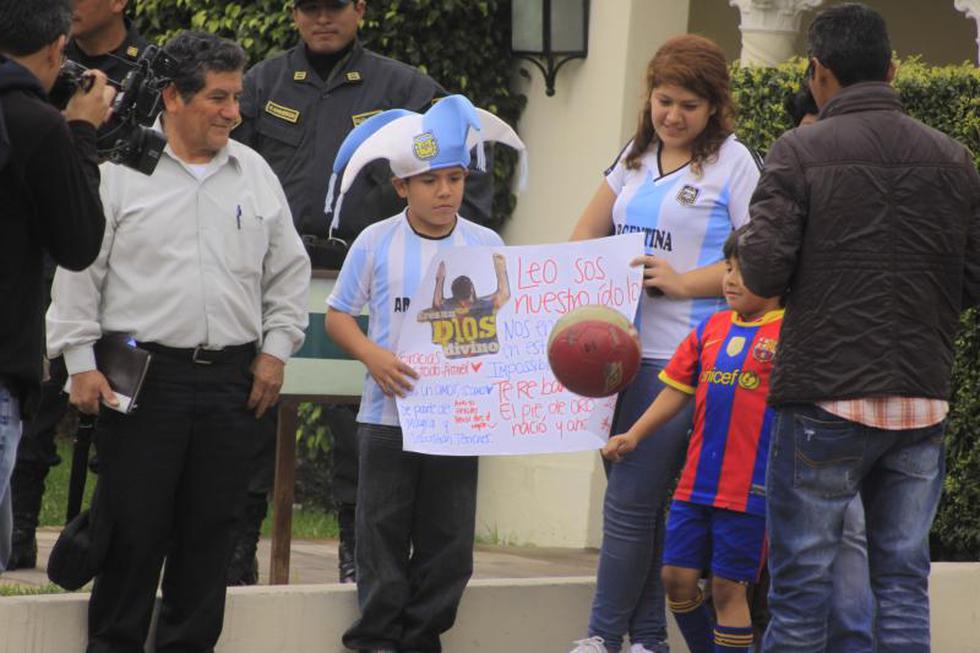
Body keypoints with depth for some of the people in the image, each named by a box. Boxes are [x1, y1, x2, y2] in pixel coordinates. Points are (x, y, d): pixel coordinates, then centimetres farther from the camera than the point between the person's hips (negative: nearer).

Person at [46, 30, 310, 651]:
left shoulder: (255, 174, 11)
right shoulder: (121, 170, -2)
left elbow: (289, 272, 18)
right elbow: (79, 269, -1)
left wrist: (275, 350, 9)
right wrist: (82, 361, -5)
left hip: (231, 380, 4)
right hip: (141, 376, -4)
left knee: (211, 531, 7)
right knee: (134, 529, -2)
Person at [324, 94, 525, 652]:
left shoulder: (486, 246, 3)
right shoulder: (377, 244, -1)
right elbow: (338, 316, 4)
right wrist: (372, 355, -14)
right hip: (390, 412, -1)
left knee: (448, 536, 5)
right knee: (385, 531, 3)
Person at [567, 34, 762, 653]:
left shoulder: (732, 162, -2)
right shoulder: (637, 155, 16)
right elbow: (587, 234, 24)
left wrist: (684, 282, -14)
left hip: (681, 357, -6)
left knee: (631, 500, -9)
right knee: (638, 503, 8)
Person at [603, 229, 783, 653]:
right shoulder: (710, 329, 12)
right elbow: (677, 390, 15)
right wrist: (634, 435, 7)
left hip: (750, 487, -6)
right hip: (696, 483, 6)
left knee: (728, 587, -1)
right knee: (677, 577, 8)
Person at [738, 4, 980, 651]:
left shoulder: (800, 151, -6)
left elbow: (763, 271, -12)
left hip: (826, 398, -3)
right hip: (921, 399, 3)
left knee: (802, 585, 2)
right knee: (904, 582, 8)